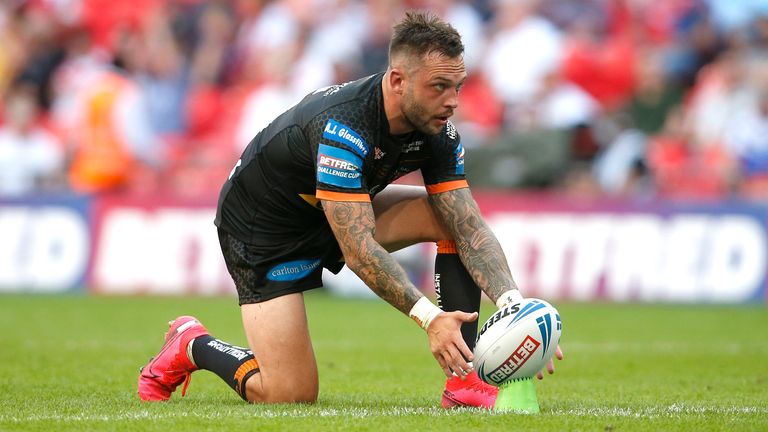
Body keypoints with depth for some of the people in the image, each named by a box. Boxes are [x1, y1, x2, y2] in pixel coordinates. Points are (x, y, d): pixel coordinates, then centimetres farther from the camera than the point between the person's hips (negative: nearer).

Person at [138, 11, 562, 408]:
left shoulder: (437, 131, -15)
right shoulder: (344, 127, -37)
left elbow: (471, 228, -15)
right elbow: (358, 249, -40)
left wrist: (511, 301, -32)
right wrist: (429, 317, -48)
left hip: (343, 211, 7)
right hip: (261, 226, -7)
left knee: (453, 216, -13)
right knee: (291, 394, -15)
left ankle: (464, 381, -12)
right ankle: (191, 345, 14)